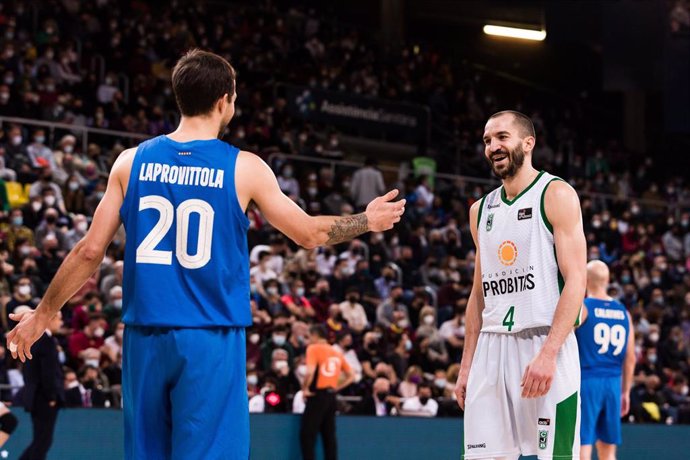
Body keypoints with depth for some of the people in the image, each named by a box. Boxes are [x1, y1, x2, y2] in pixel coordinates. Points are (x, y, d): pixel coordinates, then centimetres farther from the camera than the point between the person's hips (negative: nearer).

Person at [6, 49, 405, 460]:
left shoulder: (132, 162, 4)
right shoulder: (244, 168, -3)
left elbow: (91, 250, 4)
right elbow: (310, 233, 6)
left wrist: (42, 315, 15)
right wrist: (368, 221, 23)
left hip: (146, 336, 4)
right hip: (211, 340, -3)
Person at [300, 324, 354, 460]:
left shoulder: (313, 349, -6)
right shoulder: (336, 353, 14)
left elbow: (310, 372, -21)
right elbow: (351, 376, 16)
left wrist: (304, 389, -8)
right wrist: (335, 388, 14)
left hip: (317, 396, -7)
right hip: (331, 396, 7)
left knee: (307, 434, -2)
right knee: (329, 435, 10)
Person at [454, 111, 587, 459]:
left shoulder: (557, 195, -2)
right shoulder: (482, 210, 18)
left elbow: (576, 281, -11)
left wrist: (548, 353, -21)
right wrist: (466, 366, 15)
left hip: (544, 343, -6)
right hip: (492, 348, 6)